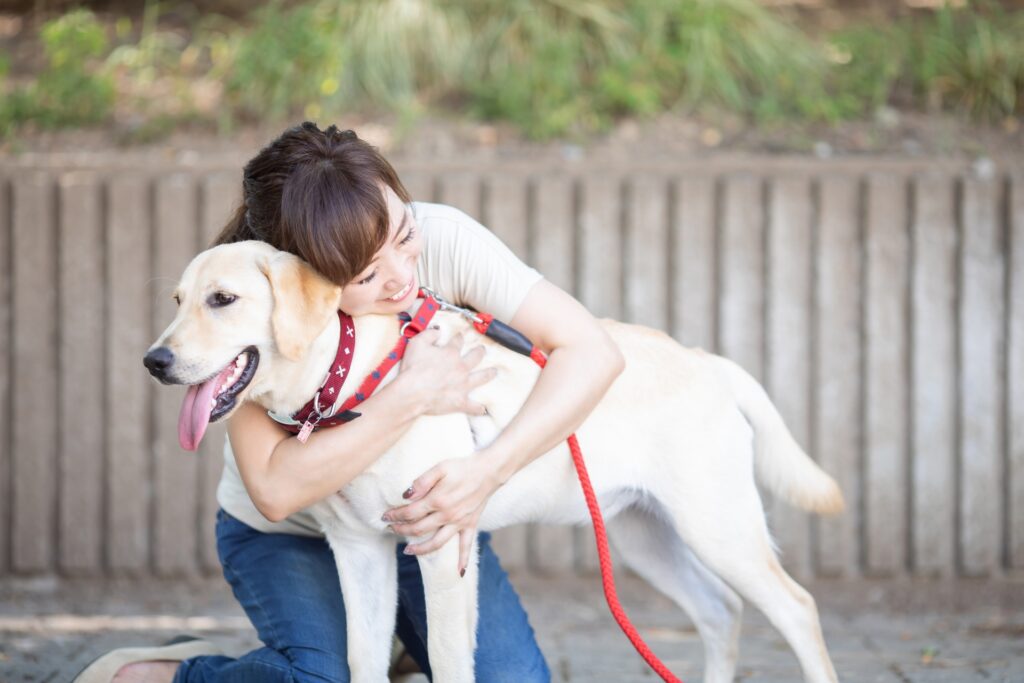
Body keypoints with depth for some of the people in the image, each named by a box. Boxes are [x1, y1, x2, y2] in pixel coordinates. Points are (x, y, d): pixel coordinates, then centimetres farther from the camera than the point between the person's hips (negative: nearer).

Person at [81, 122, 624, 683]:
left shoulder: (441, 237, -25)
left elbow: (592, 352, -26)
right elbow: (274, 488, -35)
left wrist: (487, 473, -36)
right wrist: (409, 398, -38)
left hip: (423, 512, 3)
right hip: (287, 533, -3)